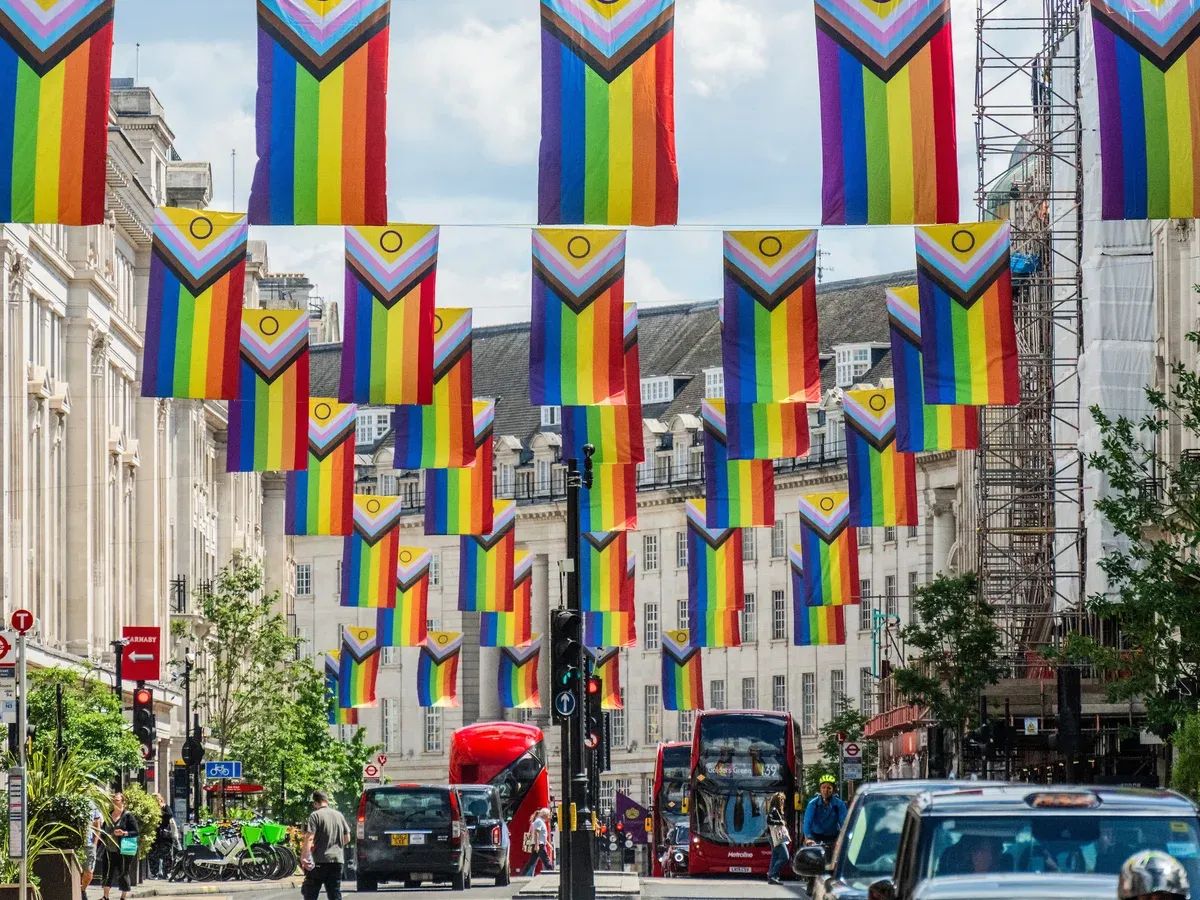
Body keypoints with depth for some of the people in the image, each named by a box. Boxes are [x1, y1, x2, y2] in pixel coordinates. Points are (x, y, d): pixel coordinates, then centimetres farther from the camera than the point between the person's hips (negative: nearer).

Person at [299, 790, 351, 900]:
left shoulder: (315, 815, -7)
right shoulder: (339, 815, 10)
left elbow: (309, 838, -17)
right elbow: (347, 838, 15)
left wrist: (303, 857, -16)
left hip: (319, 861, -5)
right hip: (337, 860, 5)